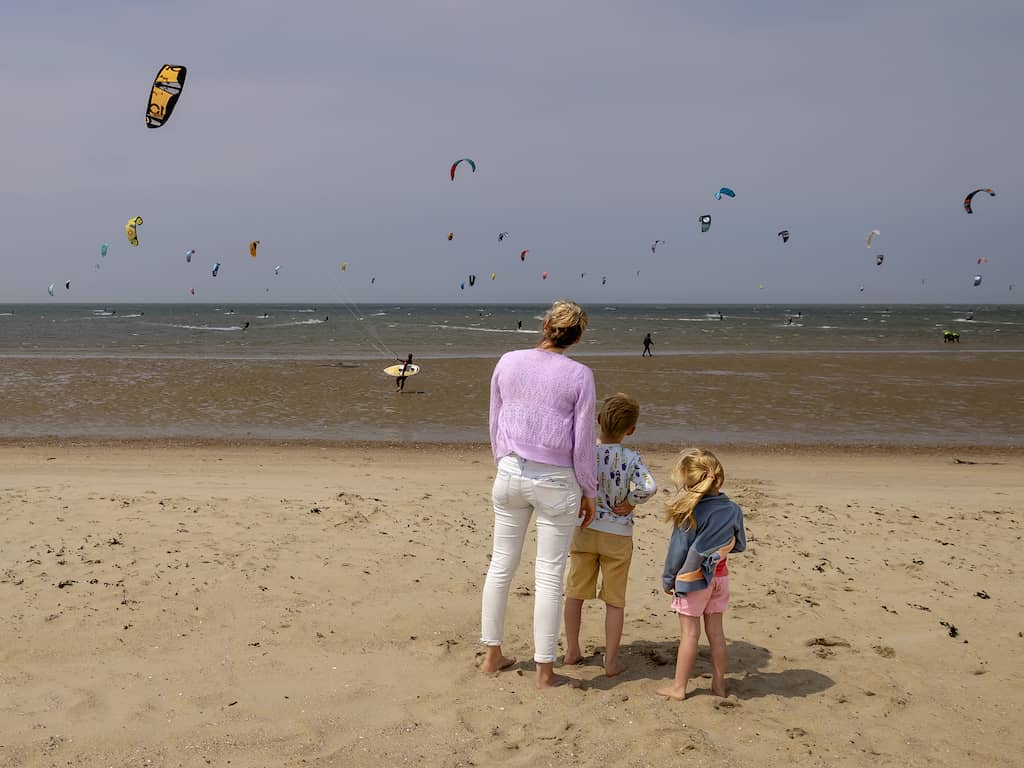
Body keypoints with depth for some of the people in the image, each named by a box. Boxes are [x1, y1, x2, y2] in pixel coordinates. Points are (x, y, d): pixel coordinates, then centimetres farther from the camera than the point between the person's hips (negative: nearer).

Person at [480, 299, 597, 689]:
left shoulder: (508, 362, -1)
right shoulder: (579, 375, -11)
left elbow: (495, 423, 8)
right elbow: (583, 440, -8)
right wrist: (589, 492, 3)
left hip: (511, 472, 4)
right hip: (556, 481, -3)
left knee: (501, 564, 16)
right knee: (549, 575, 4)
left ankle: (492, 654, 26)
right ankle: (544, 671, 12)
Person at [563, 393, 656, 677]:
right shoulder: (631, 458, -14)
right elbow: (649, 487, -28)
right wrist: (630, 503, -11)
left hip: (584, 531, 2)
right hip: (617, 536, -2)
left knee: (575, 593, 17)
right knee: (615, 600, 10)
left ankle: (572, 651, 25)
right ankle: (611, 660, 13)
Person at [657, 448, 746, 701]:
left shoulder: (689, 512, -17)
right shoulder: (733, 509, -2)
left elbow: (679, 549, -13)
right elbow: (739, 545, 7)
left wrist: (668, 578, -2)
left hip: (691, 577, -5)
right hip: (719, 575, 5)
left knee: (689, 633, 1)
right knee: (715, 631, 13)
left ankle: (679, 687, 7)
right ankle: (719, 684, 20)